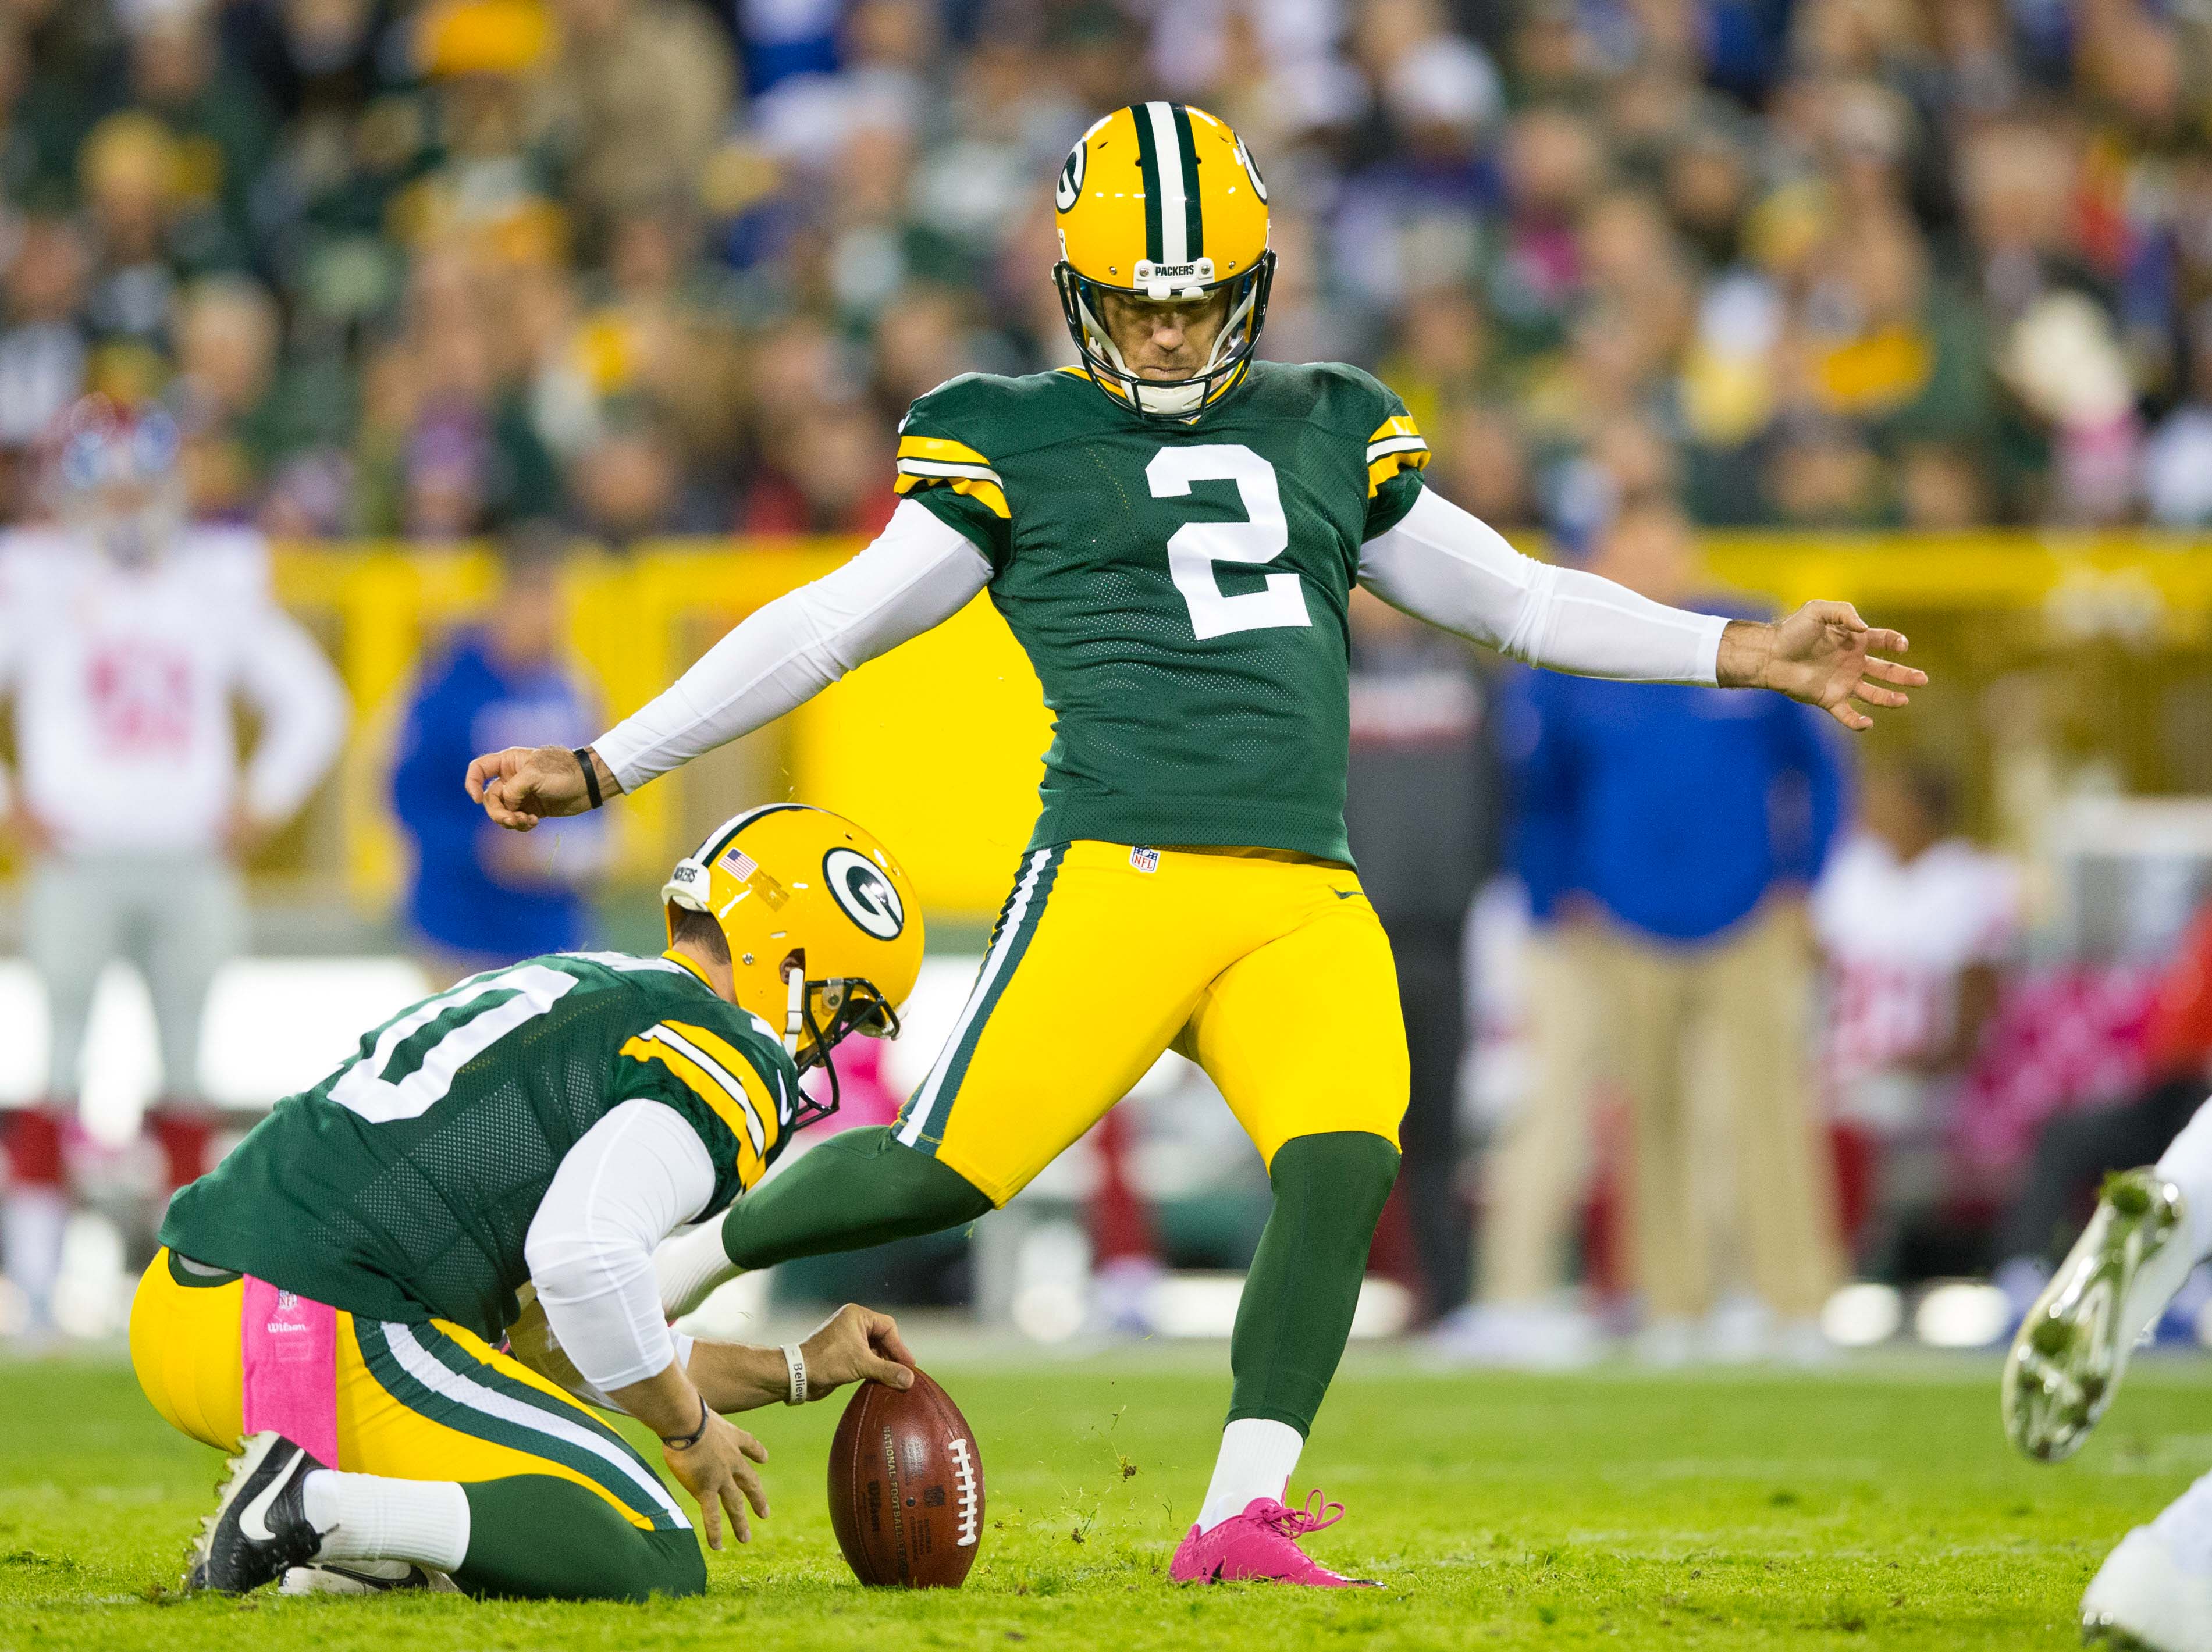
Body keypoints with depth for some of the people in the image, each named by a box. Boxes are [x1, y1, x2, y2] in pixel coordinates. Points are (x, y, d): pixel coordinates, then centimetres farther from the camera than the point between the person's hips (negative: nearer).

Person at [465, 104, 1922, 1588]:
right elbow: (828, 629, 10)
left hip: (1308, 897, 4)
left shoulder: (1326, 434, 22)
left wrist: (1745, 655, 20)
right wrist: (601, 767, 6)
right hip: (1123, 871, -4)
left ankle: (1239, 1519, -19)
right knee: (950, 1170, -14)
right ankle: (660, 1268, 11)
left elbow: (1509, 596, 27)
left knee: (1343, 1162, -21)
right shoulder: (1016, 444, 9)